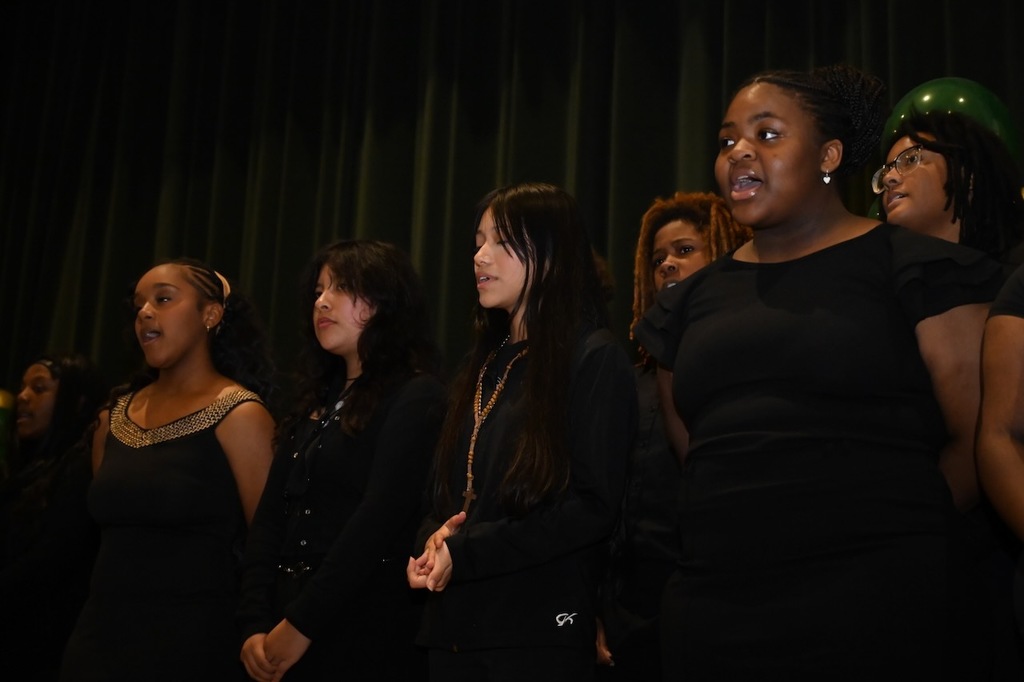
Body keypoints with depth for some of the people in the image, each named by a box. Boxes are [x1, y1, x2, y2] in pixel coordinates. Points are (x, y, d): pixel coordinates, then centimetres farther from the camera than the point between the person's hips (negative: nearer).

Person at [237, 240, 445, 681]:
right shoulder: (315, 403, 15)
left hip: (370, 638, -7)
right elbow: (270, 516, 9)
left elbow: (379, 520, -17)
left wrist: (302, 624, -19)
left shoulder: (417, 398, -8)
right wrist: (254, 623, -4)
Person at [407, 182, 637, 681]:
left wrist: (466, 553, -16)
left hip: (538, 627, -6)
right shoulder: (483, 365, 15)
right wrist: (437, 536, -5)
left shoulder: (595, 360, -7)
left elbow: (594, 506, -14)